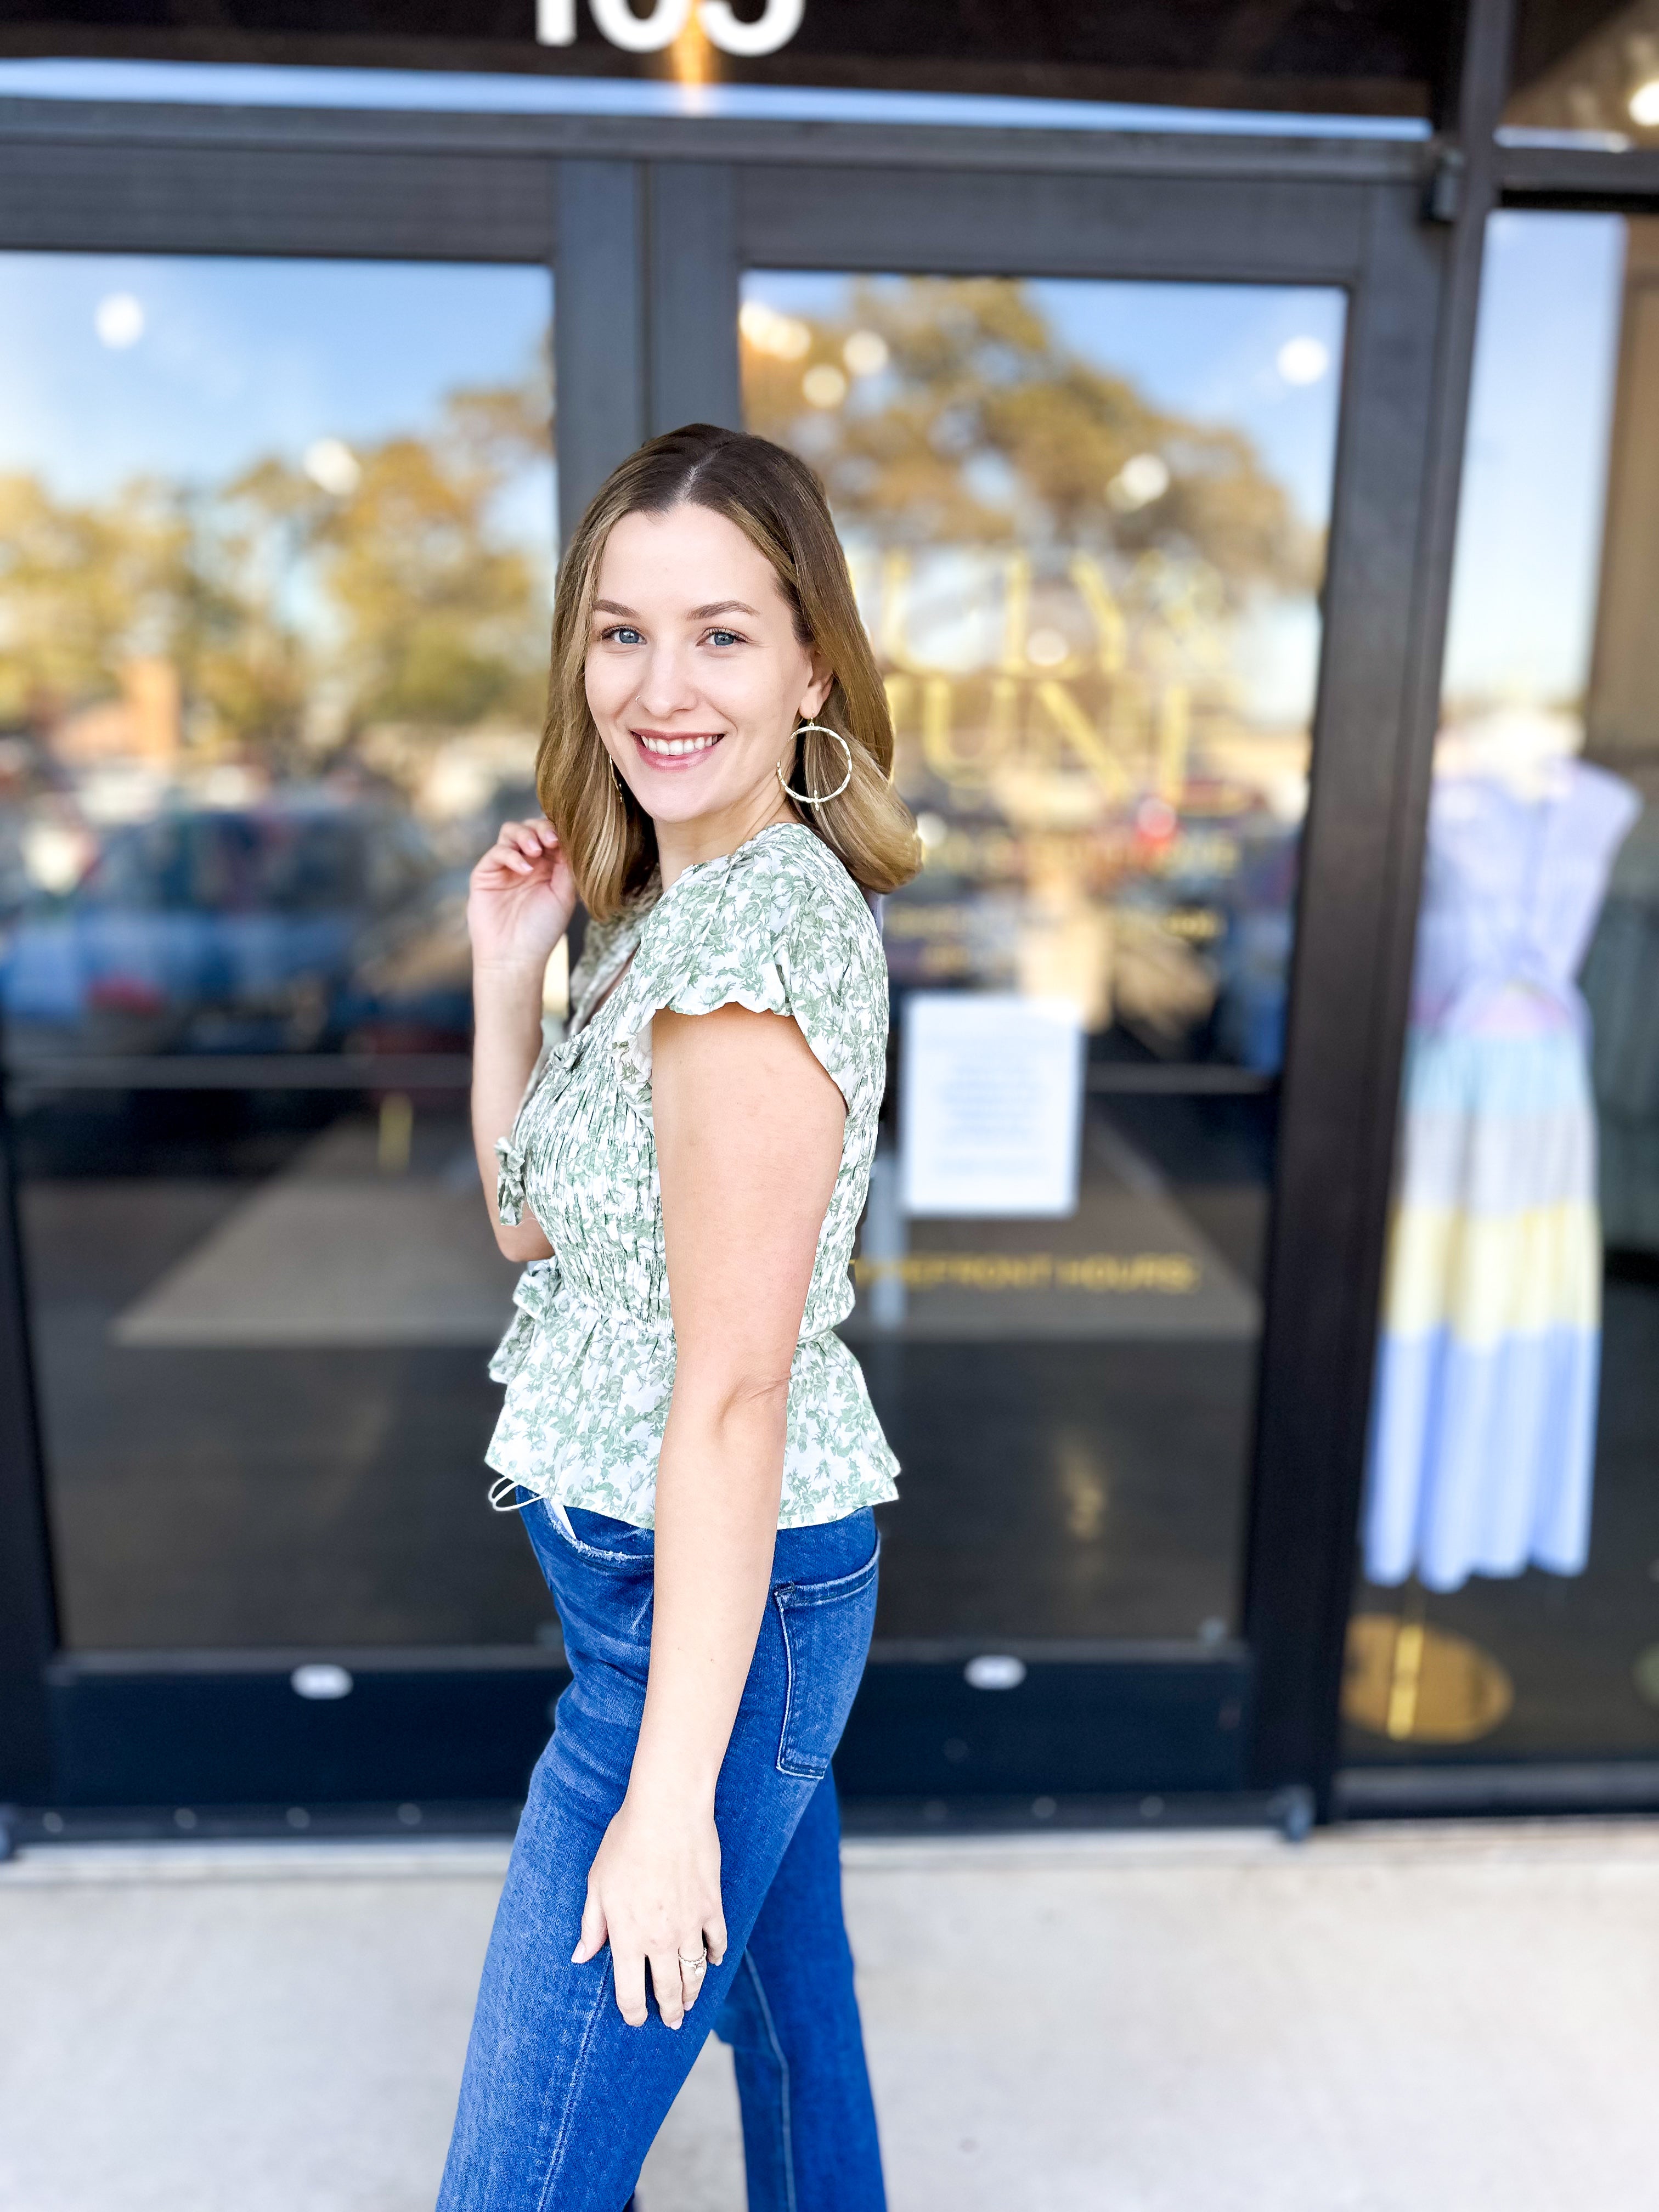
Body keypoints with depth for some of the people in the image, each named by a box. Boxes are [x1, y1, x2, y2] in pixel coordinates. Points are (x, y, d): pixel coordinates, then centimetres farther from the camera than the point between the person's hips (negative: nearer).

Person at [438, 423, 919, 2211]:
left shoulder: (755, 929, -23)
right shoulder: (676, 895, 7)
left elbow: (732, 1394, -24)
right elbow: (532, 1223, 10)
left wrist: (669, 1793, -18)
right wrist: (509, 974, -1)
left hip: (716, 1601, -9)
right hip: (761, 1585, 9)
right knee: (788, 2008, 28)